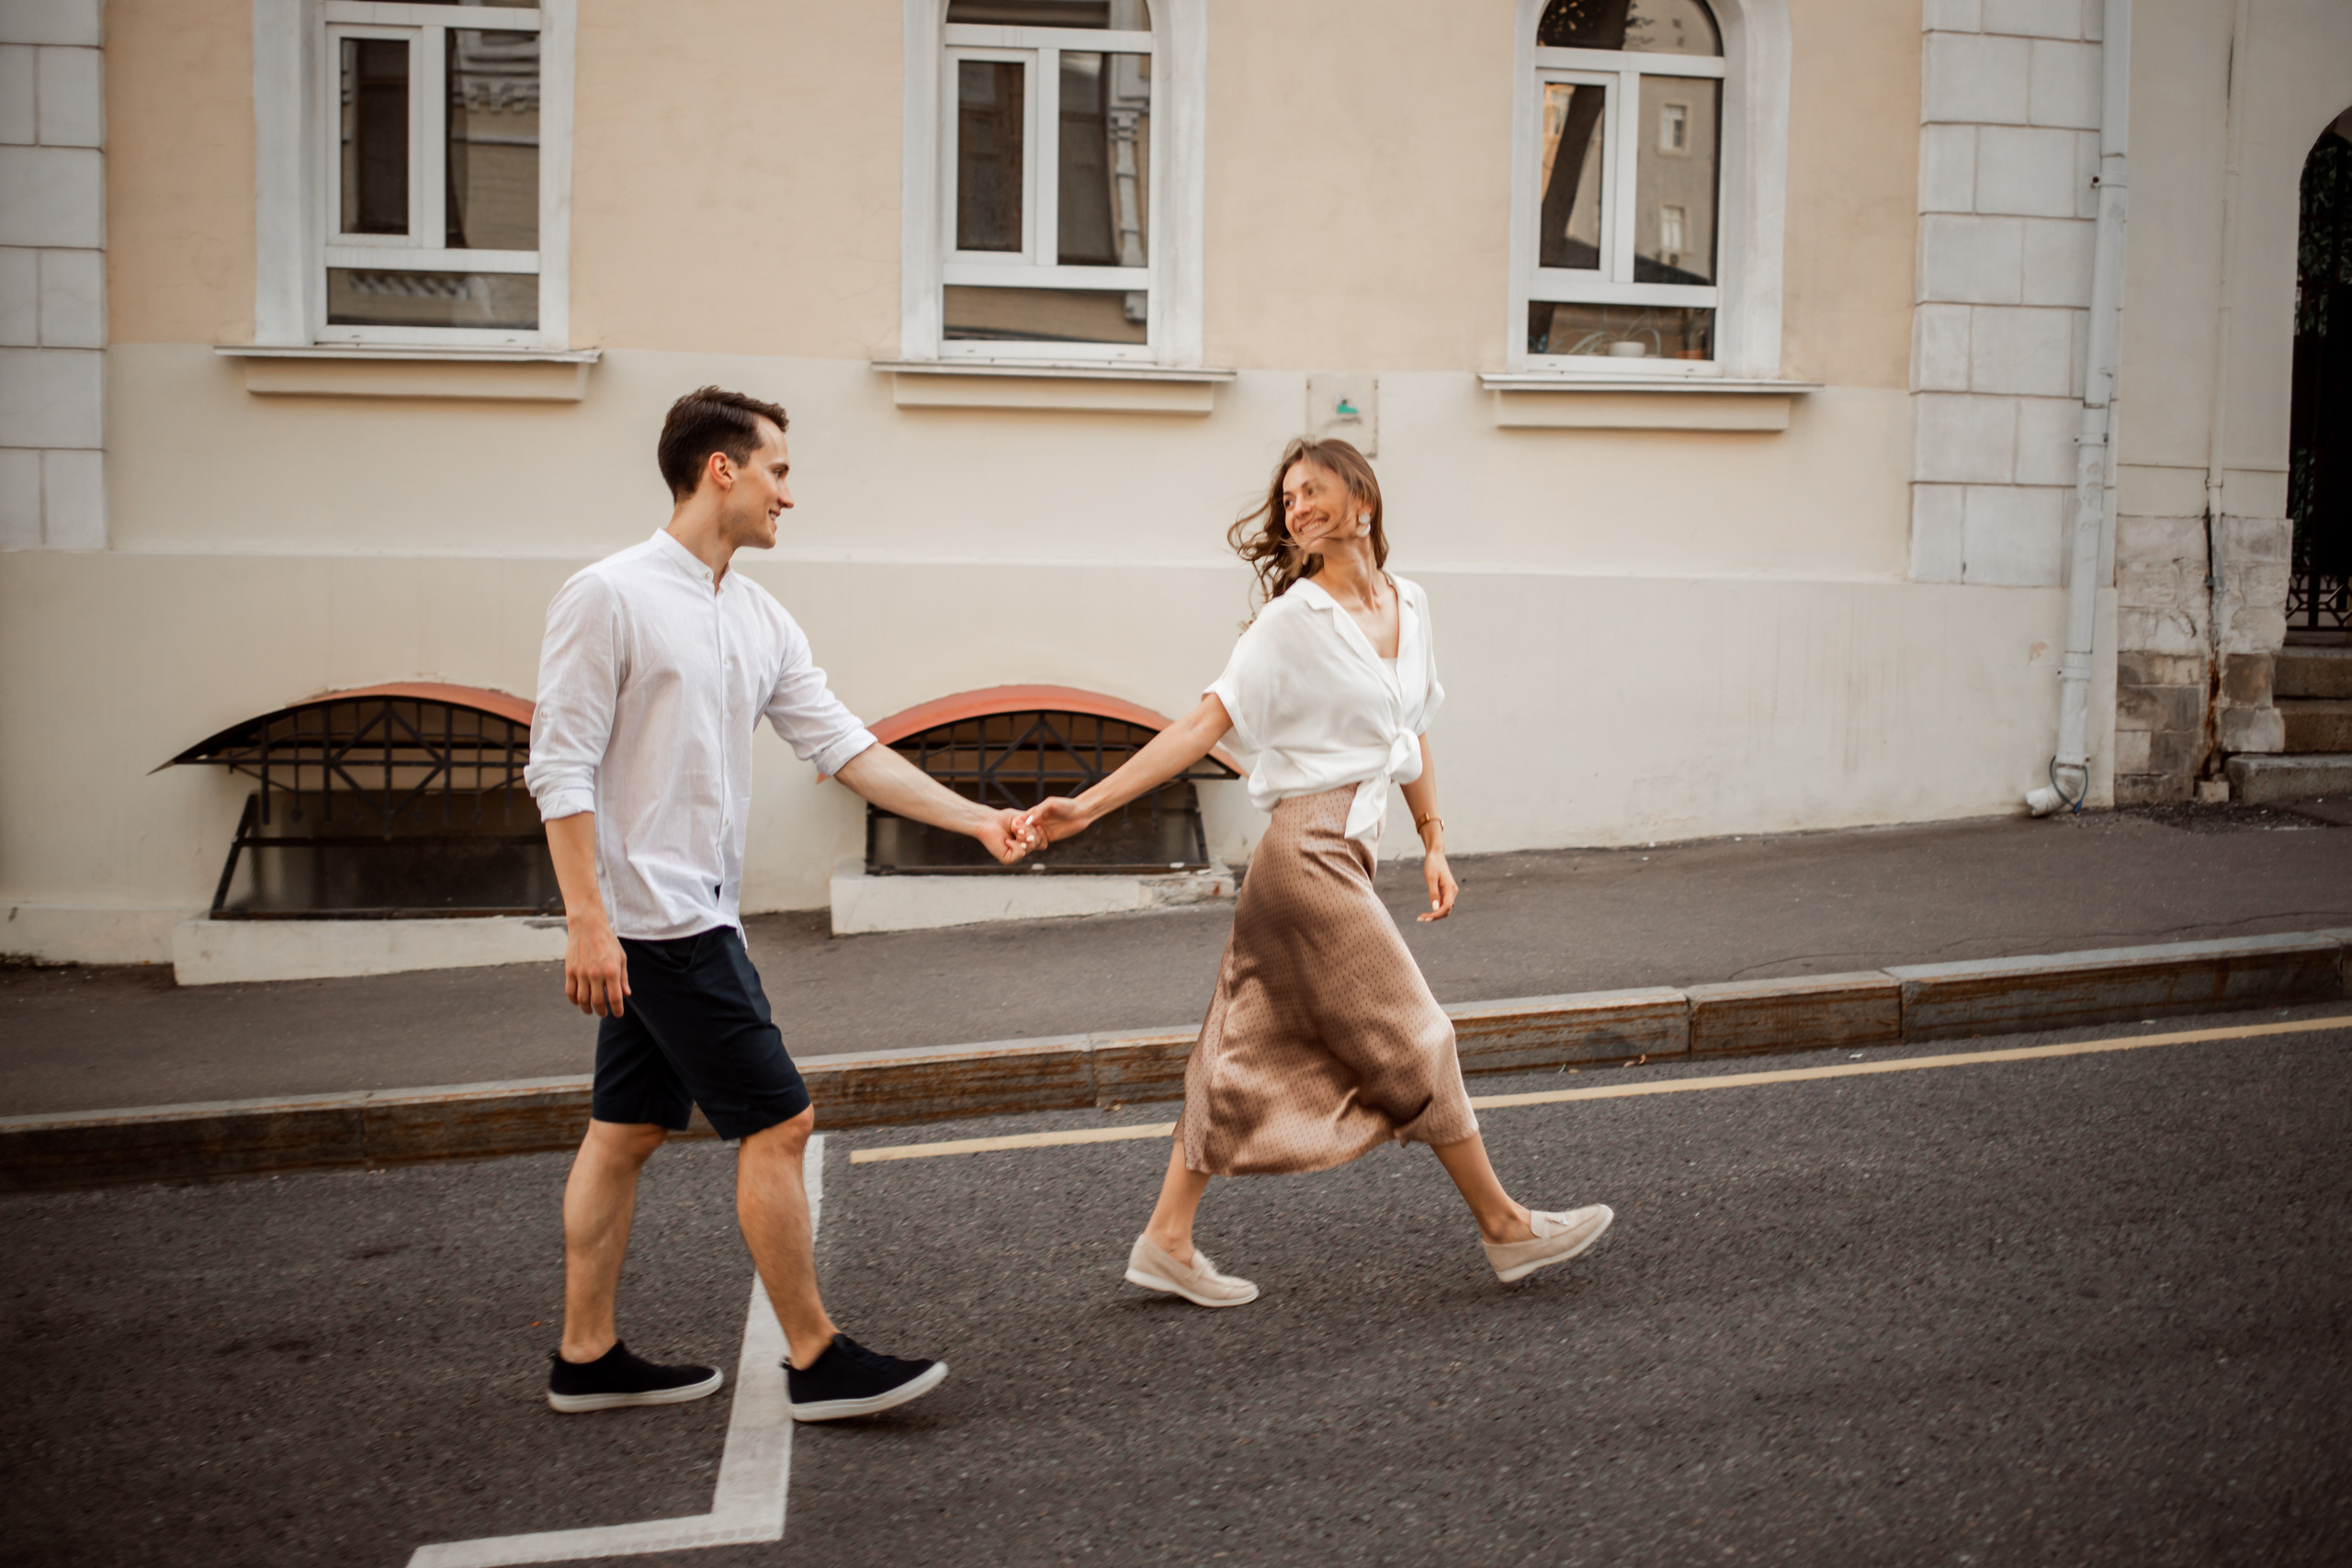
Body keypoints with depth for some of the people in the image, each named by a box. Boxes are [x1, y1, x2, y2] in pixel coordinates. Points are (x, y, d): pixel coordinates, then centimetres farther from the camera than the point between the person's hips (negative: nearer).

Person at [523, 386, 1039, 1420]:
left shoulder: (759, 619, 11)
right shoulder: (610, 597, -13)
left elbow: (844, 746, 9)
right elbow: (561, 768, -15)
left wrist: (976, 820, 3)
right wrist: (587, 921, -21)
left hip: (697, 914, 9)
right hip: (654, 916, -9)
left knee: (627, 1131, 14)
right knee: (776, 1122, -6)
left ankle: (587, 1357, 25)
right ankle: (817, 1361, 4)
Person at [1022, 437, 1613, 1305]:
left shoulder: (1409, 605, 11)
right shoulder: (1294, 619, -10)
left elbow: (1411, 735, 20)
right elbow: (1204, 725, -13)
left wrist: (1434, 845, 17)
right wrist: (1087, 805, -20)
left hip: (1344, 852, 7)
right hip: (1311, 851, -7)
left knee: (1253, 1054, 10)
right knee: (1414, 1041, 1)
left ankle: (1166, 1241, 18)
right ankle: (1505, 1226, 15)